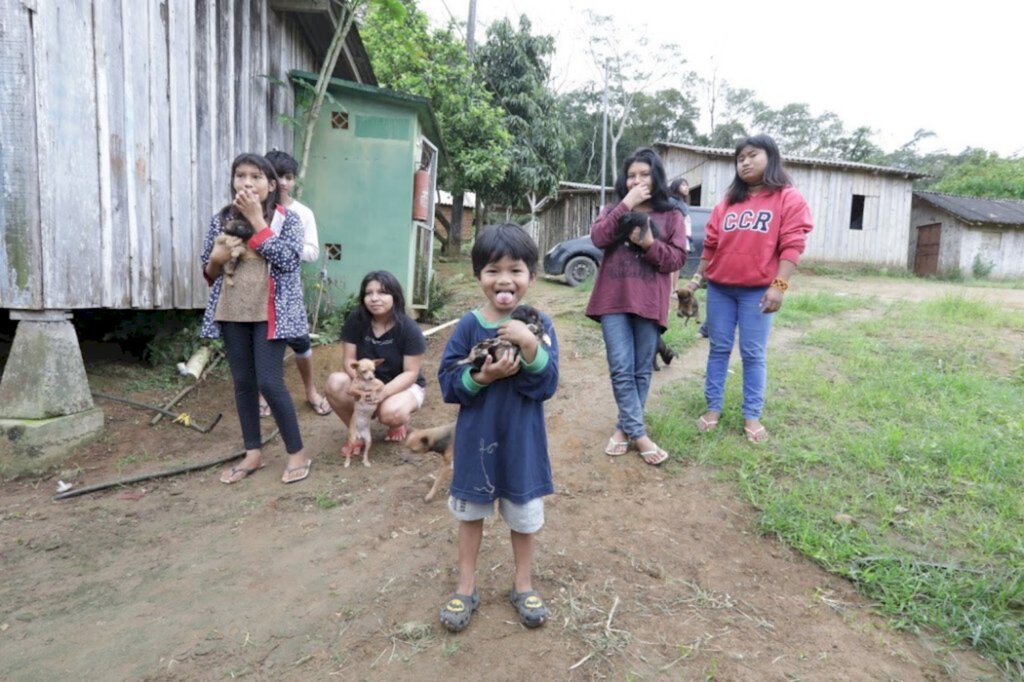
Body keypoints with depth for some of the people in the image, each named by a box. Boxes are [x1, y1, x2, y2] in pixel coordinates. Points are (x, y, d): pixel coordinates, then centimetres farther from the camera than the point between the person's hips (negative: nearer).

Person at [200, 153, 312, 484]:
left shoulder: (286, 219, -3)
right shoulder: (222, 219, 7)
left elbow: (287, 260, -19)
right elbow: (209, 273, 12)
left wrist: (257, 220, -16)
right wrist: (216, 259, -11)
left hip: (269, 312, -4)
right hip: (232, 312, 5)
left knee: (269, 382, -9)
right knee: (242, 382, 10)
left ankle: (297, 453, 7)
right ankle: (253, 453, 23)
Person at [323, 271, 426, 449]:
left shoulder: (409, 329, -21)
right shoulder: (355, 320, -14)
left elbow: (411, 373, -19)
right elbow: (349, 360, -10)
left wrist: (383, 392, -34)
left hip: (403, 386, -3)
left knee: (390, 413, -36)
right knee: (334, 383, -27)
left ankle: (398, 423, 5)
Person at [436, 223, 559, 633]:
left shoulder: (539, 325, -11)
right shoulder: (468, 326, -10)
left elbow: (547, 385, -18)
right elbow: (447, 383, -9)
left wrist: (530, 346, -32)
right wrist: (482, 376, -25)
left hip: (522, 441, 0)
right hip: (476, 439, 1)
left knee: (525, 515, 17)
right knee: (471, 511, 18)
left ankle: (523, 585, 41)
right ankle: (466, 587, 39)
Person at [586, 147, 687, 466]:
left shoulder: (671, 216, 8)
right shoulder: (613, 210, 13)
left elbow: (678, 259, 1)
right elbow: (598, 238, -6)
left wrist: (649, 244, -15)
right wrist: (626, 205, -10)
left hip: (649, 302, 0)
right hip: (614, 300, 0)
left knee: (642, 371, 6)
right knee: (621, 369, -6)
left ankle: (624, 427, 20)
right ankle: (639, 434, 2)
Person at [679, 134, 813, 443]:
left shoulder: (789, 199, -1)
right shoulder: (728, 201, 13)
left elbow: (792, 246, -9)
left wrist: (779, 285, -17)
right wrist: (697, 277, 13)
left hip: (757, 291, -4)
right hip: (719, 288, 4)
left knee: (753, 354, 2)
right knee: (719, 349, 8)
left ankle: (752, 416, 11)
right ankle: (713, 407, 17)